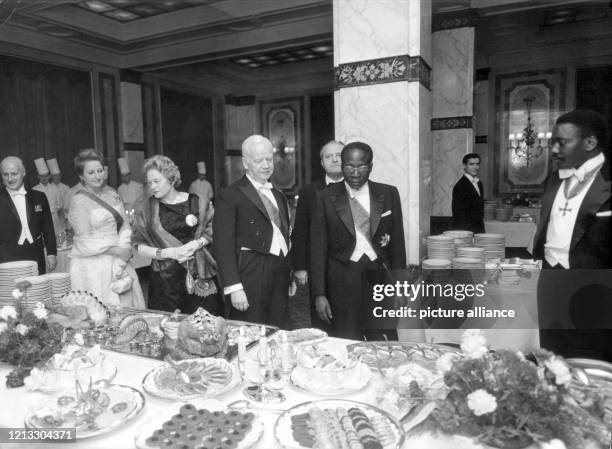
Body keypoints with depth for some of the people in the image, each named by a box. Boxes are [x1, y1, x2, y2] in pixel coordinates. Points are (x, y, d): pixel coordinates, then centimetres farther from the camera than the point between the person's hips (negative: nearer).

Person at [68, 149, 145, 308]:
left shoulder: (112, 193, 10)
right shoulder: (78, 201, -7)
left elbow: (124, 225, 8)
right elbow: (86, 242, -10)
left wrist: (125, 250, -8)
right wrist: (118, 251, -14)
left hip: (118, 261, 5)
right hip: (92, 264, -5)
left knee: (127, 304, 5)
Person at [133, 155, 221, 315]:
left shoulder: (195, 202, 1)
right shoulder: (149, 208, 3)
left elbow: (212, 231, 6)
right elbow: (140, 246, 1)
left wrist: (197, 243, -12)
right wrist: (168, 253, -12)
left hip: (198, 272, 0)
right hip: (165, 276, 0)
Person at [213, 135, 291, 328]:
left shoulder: (279, 196, 18)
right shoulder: (230, 196, -5)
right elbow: (223, 245, -10)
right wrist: (234, 288, -16)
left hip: (280, 278, 6)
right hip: (251, 278, -6)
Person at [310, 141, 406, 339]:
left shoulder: (389, 194, 4)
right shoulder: (326, 198, -1)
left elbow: (397, 243, 7)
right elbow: (318, 249, 0)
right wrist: (319, 294, -4)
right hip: (342, 284, -1)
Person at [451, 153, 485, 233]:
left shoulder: (479, 184, 14)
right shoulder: (460, 186, -12)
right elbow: (459, 214, -14)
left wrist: (482, 231, 16)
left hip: (479, 231, 8)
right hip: (465, 231, -8)